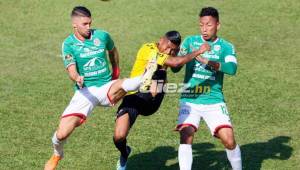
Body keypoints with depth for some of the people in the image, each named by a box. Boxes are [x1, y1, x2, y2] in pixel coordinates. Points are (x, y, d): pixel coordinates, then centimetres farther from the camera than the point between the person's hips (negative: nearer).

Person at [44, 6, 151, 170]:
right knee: (62, 134, -7)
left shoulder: (102, 36, 1)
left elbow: (113, 51, 23)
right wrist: (77, 78, -38)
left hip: (106, 87, 1)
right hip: (84, 91, 0)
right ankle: (57, 155, 22)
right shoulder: (68, 44, -4)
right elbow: (71, 70, -16)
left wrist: (116, 72, 25)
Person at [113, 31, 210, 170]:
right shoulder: (147, 49, -17)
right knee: (119, 137, -17)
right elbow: (175, 63, -27)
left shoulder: (165, 55, 8)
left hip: (151, 104, 5)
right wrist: (198, 51, -23)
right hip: (135, 97, -5)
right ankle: (124, 154, 18)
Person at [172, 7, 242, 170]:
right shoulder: (190, 41, 6)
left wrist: (206, 61, -30)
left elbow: (232, 68, -18)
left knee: (229, 140, -9)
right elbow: (176, 67, 1)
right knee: (186, 136, -18)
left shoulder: (226, 47, 2)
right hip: (189, 100, 1)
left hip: (214, 101, -1)